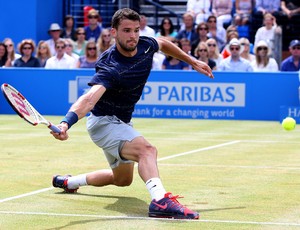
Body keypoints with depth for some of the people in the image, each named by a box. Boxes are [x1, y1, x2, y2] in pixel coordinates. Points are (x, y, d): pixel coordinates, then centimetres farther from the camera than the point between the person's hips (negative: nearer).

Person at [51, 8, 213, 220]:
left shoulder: (145, 46, -11)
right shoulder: (111, 68, -33)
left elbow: (163, 43, 15)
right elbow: (90, 98, -48)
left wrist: (193, 61, 20)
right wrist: (66, 123, -65)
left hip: (122, 122, 9)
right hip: (104, 121, -9)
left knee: (122, 179, 27)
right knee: (146, 149, -36)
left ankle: (67, 182, 43)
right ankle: (160, 201, -54)